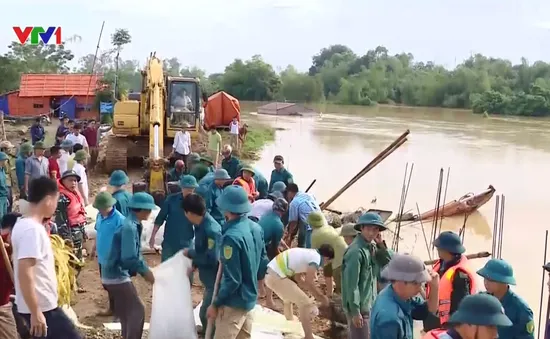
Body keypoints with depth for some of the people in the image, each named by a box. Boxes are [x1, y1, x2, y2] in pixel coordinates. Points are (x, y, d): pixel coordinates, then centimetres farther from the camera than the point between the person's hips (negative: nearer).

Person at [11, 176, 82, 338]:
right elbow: (24, 273, -27)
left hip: (41, 305, 10)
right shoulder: (32, 229, -21)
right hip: (41, 307, -10)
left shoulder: (23, 224, 10)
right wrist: (36, 313, -26)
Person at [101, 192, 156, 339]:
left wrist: (146, 271, 7)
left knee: (127, 313, 17)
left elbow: (136, 253, 15)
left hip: (115, 274, 10)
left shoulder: (134, 225, 8)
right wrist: (145, 272, -14)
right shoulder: (129, 227, -22)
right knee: (137, 310, -5)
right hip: (117, 275, -10)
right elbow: (129, 258, -27)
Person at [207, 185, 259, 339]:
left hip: (235, 302, -9)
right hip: (250, 297, 9)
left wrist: (216, 304, -14)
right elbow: (261, 259, 12)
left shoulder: (232, 236, -25)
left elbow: (232, 280, -23)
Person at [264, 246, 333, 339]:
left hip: (270, 273, 10)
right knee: (305, 303, -1)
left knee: (288, 297, 33)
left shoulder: (309, 253, 18)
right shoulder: (315, 260, -9)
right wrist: (323, 298, 10)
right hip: (276, 277, -10)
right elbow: (309, 284, -5)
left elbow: (298, 277, 24)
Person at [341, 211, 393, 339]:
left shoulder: (372, 247, 6)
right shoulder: (356, 251, -21)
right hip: (359, 307, -9)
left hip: (369, 305, 9)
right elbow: (351, 284, -22)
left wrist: (381, 245, -5)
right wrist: (355, 311, -21)